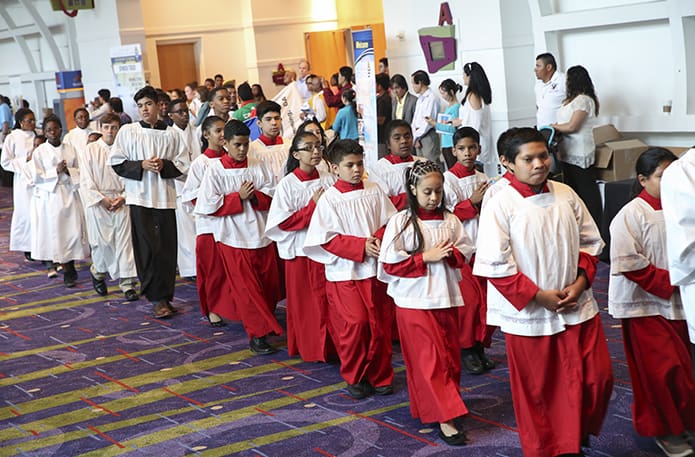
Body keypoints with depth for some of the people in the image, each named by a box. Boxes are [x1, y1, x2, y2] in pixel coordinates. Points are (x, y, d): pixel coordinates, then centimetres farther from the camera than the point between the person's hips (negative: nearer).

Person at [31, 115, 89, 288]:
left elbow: (79, 171, 9)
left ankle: (70, 267, 8)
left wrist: (68, 171, -10)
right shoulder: (39, 152, 0)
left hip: (69, 195, 2)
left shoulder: (70, 149, 7)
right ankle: (68, 272, 5)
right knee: (55, 234, -3)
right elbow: (37, 177, -5)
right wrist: (56, 171, -12)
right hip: (49, 197, -2)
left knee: (73, 232, -5)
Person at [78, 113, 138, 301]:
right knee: (102, 242, 2)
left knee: (124, 241, -3)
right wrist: (101, 199, -9)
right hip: (97, 202, -1)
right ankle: (98, 272, 30)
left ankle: (127, 283, -1)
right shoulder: (91, 150, 0)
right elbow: (86, 181, -2)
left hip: (120, 202, 1)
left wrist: (123, 197, -10)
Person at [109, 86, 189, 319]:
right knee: (149, 248, -5)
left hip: (165, 197, 2)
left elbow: (183, 164, 9)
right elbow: (116, 162, 2)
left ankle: (165, 296, 14)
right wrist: (142, 165, -11)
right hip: (139, 197, -2)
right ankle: (157, 298, 2)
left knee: (167, 249, 3)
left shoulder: (170, 134, 6)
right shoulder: (127, 131, 3)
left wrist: (164, 165, -9)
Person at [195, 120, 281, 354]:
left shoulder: (258, 166, 4)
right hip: (234, 237, -4)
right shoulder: (215, 170, -4)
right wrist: (239, 197, -13)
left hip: (261, 234, 4)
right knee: (246, 288, -3)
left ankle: (264, 323, 32)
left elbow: (273, 196, 3)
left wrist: (254, 196, -15)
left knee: (269, 284, 10)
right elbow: (208, 205, -9)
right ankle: (257, 335, 2)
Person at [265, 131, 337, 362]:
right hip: (300, 251, -3)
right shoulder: (287, 184, -7)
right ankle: (308, 348, 19)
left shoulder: (329, 180, 3)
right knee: (304, 304, 5)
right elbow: (283, 222, -12)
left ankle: (330, 345, 18)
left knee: (329, 300, 4)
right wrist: (313, 206, -16)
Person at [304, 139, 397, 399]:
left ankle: (379, 376, 22)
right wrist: (361, 246, -17)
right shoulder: (329, 199, -5)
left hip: (373, 270, 3)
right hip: (343, 272, -3)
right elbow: (328, 239, -9)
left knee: (379, 324, 6)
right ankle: (354, 378, 9)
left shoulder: (374, 192, 5)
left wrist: (379, 240, -14)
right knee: (355, 322, -12)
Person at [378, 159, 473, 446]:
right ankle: (444, 418, -3)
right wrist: (426, 257, -17)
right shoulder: (401, 222, -8)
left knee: (450, 356, 11)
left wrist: (451, 254, -12)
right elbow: (390, 264, -11)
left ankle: (432, 406, 28)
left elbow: (465, 253, 10)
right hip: (414, 300, -5)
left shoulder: (449, 220, 4)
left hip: (446, 297, 5)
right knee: (429, 359, -4)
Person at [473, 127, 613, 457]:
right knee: (535, 391, 7)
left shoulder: (565, 195, 1)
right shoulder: (501, 205, -13)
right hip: (528, 314, -4)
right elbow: (495, 265, -15)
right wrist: (537, 295, -15)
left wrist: (581, 280, -5)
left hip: (577, 307, 4)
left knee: (597, 377, 7)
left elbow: (590, 241, 10)